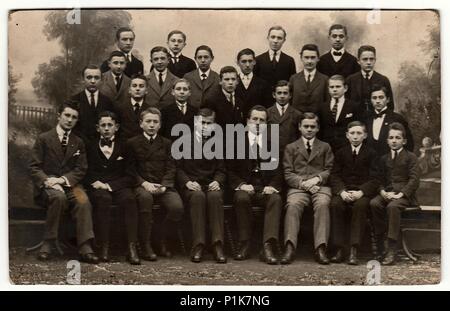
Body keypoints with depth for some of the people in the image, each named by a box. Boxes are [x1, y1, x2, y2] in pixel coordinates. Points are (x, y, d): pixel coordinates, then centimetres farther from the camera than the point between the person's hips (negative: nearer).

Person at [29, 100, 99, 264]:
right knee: (59, 197, -38)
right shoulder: (44, 139, 7)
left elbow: (81, 170, 8)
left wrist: (62, 179, -11)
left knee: (83, 201, -31)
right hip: (47, 185, -2)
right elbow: (34, 167, 1)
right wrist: (47, 180, -18)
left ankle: (85, 249, -33)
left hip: (70, 184, 3)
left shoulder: (78, 143, 17)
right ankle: (47, 244, -27)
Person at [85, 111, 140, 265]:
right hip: (97, 188, 0)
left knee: (130, 199, -34)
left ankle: (132, 247, -37)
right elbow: (86, 173, 12)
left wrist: (110, 185, -7)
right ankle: (104, 246, -33)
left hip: (119, 187, 0)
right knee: (103, 199, -36)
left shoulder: (124, 147, 17)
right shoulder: (90, 147, 19)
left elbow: (129, 175, 8)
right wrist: (96, 182, -10)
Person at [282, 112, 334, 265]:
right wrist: (303, 183, -8)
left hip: (320, 186, 0)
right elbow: (288, 173, 10)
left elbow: (329, 170, 13)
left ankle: (321, 248, -40)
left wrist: (317, 179, -8)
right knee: (293, 205, -34)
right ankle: (290, 247, -41)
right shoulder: (291, 148, 22)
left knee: (323, 205, -34)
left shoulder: (325, 147, 25)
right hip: (297, 187, 0)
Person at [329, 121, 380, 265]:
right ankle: (339, 250, -27)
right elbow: (334, 176, 4)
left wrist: (361, 192, -19)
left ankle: (354, 250, -33)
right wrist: (342, 192, -16)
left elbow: (374, 179, -2)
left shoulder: (371, 153, 7)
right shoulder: (340, 153, 13)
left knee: (361, 205, -35)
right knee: (335, 205, -30)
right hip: (343, 190, 2)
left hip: (363, 192, -2)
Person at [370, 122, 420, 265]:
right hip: (386, 193, 4)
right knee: (374, 203, -30)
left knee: (392, 206, -37)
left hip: (404, 195, -4)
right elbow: (380, 179, 17)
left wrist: (401, 194, -17)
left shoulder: (410, 157, 7)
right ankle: (380, 246, -24)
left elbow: (414, 180, -3)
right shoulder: (383, 159, 22)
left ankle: (391, 251, -37)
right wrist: (383, 192, -6)